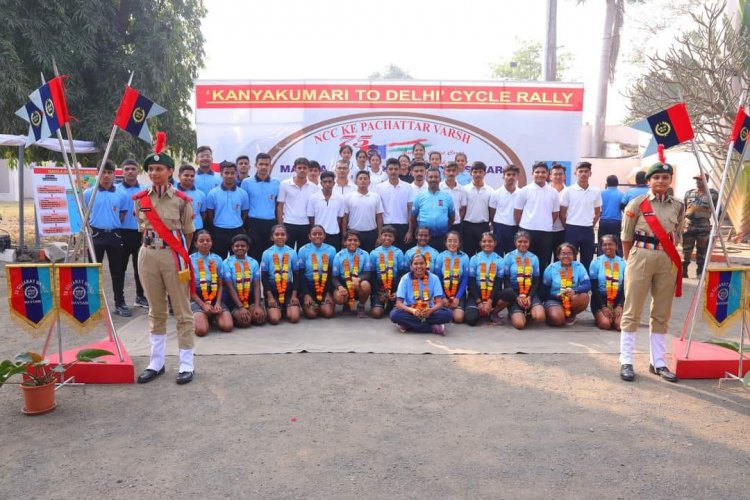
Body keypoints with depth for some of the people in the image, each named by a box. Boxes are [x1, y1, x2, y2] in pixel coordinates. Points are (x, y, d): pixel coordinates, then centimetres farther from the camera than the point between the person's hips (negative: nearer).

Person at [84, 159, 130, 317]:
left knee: (118, 270, 6)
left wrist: (112, 226, 3)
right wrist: (88, 233, 3)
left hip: (114, 235, 1)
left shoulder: (121, 195, 3)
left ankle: (120, 303, 14)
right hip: (96, 235, -1)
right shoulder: (88, 194, -1)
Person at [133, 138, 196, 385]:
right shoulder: (140, 199, 4)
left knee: (182, 311, 4)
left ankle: (187, 363, 11)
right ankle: (156, 362, 21)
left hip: (174, 257, -4)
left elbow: (188, 233, 3)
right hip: (148, 257, 4)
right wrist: (151, 249, 14)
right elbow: (143, 230, 16)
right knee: (156, 312, 13)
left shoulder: (182, 200, -6)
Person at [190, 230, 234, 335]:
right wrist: (203, 305, -12)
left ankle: (214, 317, 13)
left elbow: (220, 284, 6)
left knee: (227, 326, -20)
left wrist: (218, 303, -10)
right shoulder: (190, 260, -2)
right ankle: (206, 318, 10)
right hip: (197, 299, -2)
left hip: (215, 298, 2)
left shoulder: (217, 259, 6)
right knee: (201, 330, -26)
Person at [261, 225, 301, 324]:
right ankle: (277, 309, 15)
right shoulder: (267, 253, -4)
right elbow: (264, 277, -2)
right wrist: (270, 297, -9)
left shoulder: (292, 252, 0)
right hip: (272, 291, -1)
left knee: (294, 318, -16)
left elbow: (296, 275, 4)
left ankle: (285, 309, 16)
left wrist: (294, 295, -4)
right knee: (274, 319, -19)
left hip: (289, 290, 1)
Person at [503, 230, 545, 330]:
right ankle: (514, 313, 13)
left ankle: (528, 313, 10)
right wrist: (517, 297, -13)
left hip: (530, 293, 3)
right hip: (514, 292, -2)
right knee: (519, 324, -23)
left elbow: (536, 281, 7)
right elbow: (506, 280, -3)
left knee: (540, 317, -25)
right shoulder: (509, 257, 0)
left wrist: (529, 297, -9)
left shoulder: (534, 258, 8)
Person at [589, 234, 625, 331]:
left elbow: (625, 288, 4)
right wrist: (603, 306, -12)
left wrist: (620, 306, -9)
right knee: (605, 324, -24)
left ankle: (614, 316, 11)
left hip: (617, 300, 1)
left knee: (621, 325, -22)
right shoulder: (596, 262, -2)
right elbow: (594, 287, -3)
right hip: (600, 299, -1)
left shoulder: (623, 263, 3)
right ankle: (599, 316, 10)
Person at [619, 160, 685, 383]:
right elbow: (626, 236, 1)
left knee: (662, 313, 10)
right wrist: (630, 261, 4)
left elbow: (676, 235, 14)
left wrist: (668, 256, 7)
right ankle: (626, 361, 7)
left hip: (667, 261, 4)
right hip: (641, 258, -4)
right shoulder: (637, 203, -5)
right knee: (632, 311, 0)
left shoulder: (678, 206, 5)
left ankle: (658, 362, 21)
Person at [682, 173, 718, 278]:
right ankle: (683, 272, 10)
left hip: (704, 227, -2)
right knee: (686, 250, 4)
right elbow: (682, 210, 13)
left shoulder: (713, 194, 1)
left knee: (702, 252, 8)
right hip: (688, 226, 2)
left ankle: (700, 273, 16)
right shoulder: (688, 193, 9)